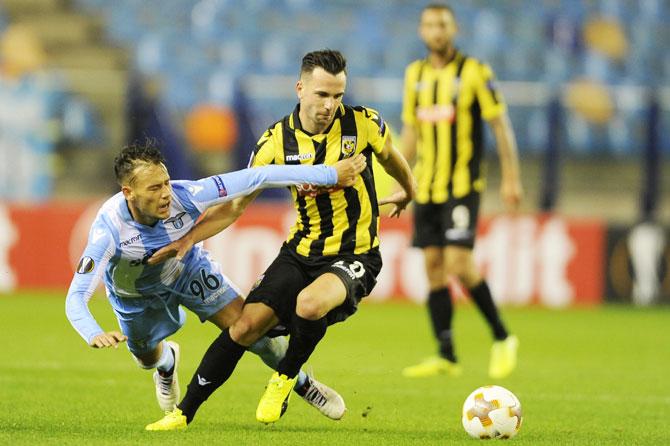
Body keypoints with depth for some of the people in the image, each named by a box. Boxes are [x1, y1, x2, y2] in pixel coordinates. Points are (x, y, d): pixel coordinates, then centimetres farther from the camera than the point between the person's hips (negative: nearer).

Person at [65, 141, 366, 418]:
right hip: (136, 295, -1)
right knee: (147, 358, 21)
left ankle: (303, 384, 20)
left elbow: (258, 178, -34)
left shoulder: (185, 196, -38)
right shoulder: (109, 228, -43)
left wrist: (330, 174, -34)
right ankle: (167, 363, 62)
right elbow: (76, 298, -46)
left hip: (189, 270, 1)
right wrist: (94, 335, -68)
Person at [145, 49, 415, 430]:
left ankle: (285, 378, -5)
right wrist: (188, 239, -11)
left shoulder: (363, 124, -10)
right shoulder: (278, 141, -6)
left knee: (309, 303, -35)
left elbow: (391, 158, 14)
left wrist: (408, 192, 33)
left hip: (356, 255, -3)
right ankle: (184, 412, 3)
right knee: (246, 325, -12)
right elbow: (236, 202, 0)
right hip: (301, 252, 3)